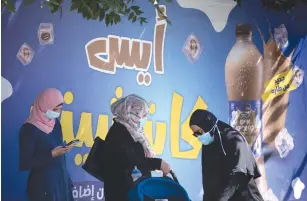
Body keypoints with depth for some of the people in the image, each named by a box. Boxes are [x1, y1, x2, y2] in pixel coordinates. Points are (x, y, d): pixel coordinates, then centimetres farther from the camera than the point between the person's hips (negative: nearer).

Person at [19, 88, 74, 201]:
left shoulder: (55, 123, 7)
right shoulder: (29, 129, -14)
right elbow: (24, 164, -15)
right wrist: (51, 154, -20)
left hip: (62, 181, 6)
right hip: (43, 185, -6)